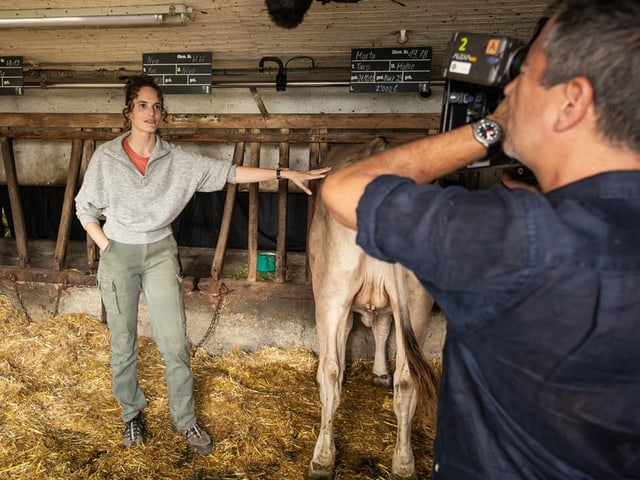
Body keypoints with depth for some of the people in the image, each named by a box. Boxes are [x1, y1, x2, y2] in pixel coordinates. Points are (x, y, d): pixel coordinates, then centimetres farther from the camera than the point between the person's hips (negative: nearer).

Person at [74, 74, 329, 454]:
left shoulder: (178, 160, -4)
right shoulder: (106, 156, -6)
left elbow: (229, 173, -6)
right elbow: (85, 208, 4)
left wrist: (285, 173, -11)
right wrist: (107, 248, -5)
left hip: (160, 253, 1)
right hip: (118, 256, 0)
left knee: (175, 343, 2)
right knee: (123, 344, 12)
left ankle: (186, 420, 21)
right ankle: (132, 414, 35)